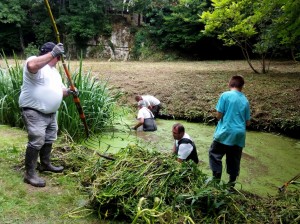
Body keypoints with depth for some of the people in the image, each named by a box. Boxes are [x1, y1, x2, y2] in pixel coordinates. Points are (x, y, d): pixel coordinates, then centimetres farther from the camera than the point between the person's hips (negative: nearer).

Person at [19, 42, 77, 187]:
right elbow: (31, 66, -40)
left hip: (50, 113, 10)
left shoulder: (53, 70, 17)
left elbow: (58, 90, 21)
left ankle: (45, 164, 37)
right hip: (34, 112, -10)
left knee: (49, 139, 19)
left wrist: (68, 92, 0)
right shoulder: (35, 61, -14)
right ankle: (29, 174, -2)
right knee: (36, 141, -12)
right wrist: (53, 53, -40)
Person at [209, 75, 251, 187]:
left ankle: (216, 179, 6)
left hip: (225, 132, -4)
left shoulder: (225, 95, -7)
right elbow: (247, 122, 9)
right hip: (239, 135, 4)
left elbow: (218, 115, -9)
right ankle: (232, 183, 20)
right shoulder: (245, 100, 7)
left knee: (214, 154, 12)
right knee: (234, 159, 13)